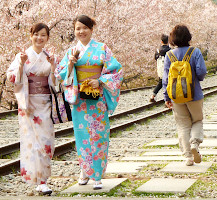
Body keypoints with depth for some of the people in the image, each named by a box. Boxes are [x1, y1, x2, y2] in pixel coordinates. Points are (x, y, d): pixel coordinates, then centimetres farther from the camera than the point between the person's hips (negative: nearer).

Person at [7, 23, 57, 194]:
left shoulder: (49, 57, 9)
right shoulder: (22, 56, 2)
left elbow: (55, 83, 6)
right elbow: (12, 78, -5)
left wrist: (53, 66, -9)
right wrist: (21, 64, -18)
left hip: (45, 104, 3)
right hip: (28, 103, -3)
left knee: (45, 139, 0)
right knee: (31, 139, -6)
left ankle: (41, 180, 14)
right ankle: (40, 182, -3)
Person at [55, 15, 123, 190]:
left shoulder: (102, 49, 2)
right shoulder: (72, 51, 10)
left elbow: (116, 70, -1)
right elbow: (61, 74, 8)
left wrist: (100, 81, -13)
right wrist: (70, 63, -9)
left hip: (98, 98, -2)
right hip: (79, 99, 3)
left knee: (98, 135, -3)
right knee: (82, 134, 4)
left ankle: (98, 176, 2)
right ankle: (85, 171, 18)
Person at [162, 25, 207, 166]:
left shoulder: (169, 55, -1)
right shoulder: (195, 52, -8)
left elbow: (166, 78, -1)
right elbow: (201, 71, -16)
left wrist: (167, 98, 5)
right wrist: (198, 79, 8)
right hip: (194, 94, -2)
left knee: (183, 125, 10)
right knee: (197, 121, 18)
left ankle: (188, 157, 6)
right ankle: (195, 143, -9)